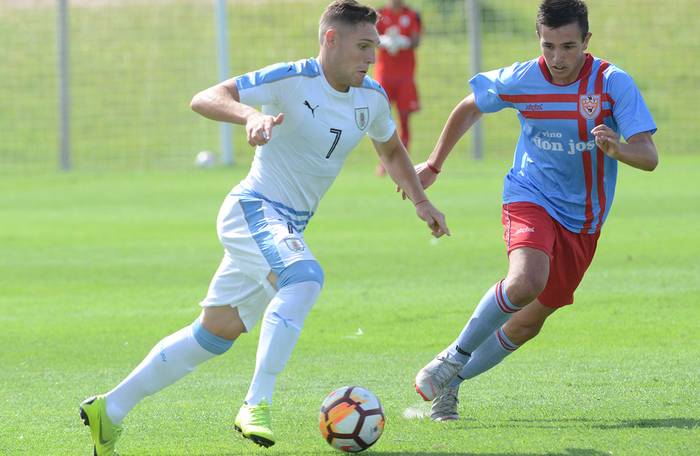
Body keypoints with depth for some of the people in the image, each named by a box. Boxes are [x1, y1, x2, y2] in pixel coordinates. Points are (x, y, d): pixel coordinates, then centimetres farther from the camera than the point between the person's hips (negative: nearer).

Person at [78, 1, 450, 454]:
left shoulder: (372, 98, 4)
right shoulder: (291, 80, -17)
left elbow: (392, 150, 25)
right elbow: (205, 99, -22)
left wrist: (421, 200, 12)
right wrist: (251, 115, -41)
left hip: (288, 228, 8)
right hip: (253, 209, -8)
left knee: (214, 335, 12)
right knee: (305, 276, -36)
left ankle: (110, 411, 22)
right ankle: (257, 405, -34)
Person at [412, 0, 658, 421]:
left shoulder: (613, 83, -13)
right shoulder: (520, 80, -10)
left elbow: (649, 157, -18)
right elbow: (470, 108, 11)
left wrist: (617, 149, -40)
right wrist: (433, 165, 15)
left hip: (583, 220, 2)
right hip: (530, 198, -2)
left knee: (529, 322, 8)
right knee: (526, 283, -32)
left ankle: (451, 381, 28)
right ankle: (454, 358, -13)